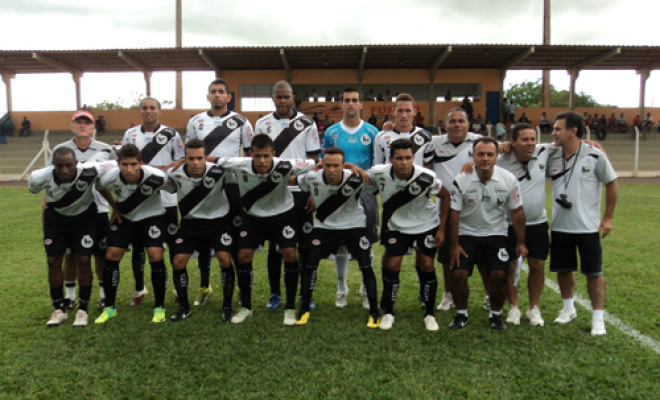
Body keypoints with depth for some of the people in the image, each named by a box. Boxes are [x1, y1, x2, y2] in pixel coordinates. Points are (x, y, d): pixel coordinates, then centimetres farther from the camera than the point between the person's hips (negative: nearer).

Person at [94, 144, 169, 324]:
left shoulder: (156, 177, -31)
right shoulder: (110, 177, -23)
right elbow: (99, 188, 3)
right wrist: (115, 208, 4)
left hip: (152, 216, -2)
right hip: (124, 217, 3)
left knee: (156, 257, -16)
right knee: (111, 256, -5)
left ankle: (159, 307, 2)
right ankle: (110, 307, 14)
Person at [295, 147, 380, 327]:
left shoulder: (355, 180, -27)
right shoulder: (312, 178, -22)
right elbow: (293, 181, 0)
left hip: (354, 226, -1)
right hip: (324, 226, 2)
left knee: (365, 266, -7)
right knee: (309, 263, -4)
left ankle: (374, 313, 10)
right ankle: (304, 310, 15)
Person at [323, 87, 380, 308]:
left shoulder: (372, 132, 3)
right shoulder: (331, 132, 6)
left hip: (365, 192, 0)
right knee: (339, 243, 6)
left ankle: (367, 290, 20)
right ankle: (341, 289, 21)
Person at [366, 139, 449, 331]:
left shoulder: (426, 177, -26)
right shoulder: (379, 174, -24)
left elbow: (445, 196, -8)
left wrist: (442, 229, -8)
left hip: (427, 225, -1)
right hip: (397, 226, 1)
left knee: (426, 266, -3)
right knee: (391, 265, -5)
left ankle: (429, 314, 17)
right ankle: (388, 312, 16)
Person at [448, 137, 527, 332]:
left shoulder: (509, 179, -11)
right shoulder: (461, 180, -14)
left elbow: (517, 212, -1)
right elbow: (454, 214, -8)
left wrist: (520, 243, 2)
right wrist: (454, 245, -7)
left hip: (496, 233, 1)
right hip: (467, 233, 0)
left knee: (499, 275, -12)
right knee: (458, 274, -11)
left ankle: (496, 315, 15)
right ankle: (461, 314, 14)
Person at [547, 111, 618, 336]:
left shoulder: (595, 156, -10)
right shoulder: (552, 157, 0)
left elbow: (611, 185, -2)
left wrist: (608, 218, -3)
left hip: (588, 226, -4)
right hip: (559, 226, 4)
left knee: (594, 272, 3)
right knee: (563, 269, 14)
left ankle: (598, 318, 17)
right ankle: (568, 309, 34)